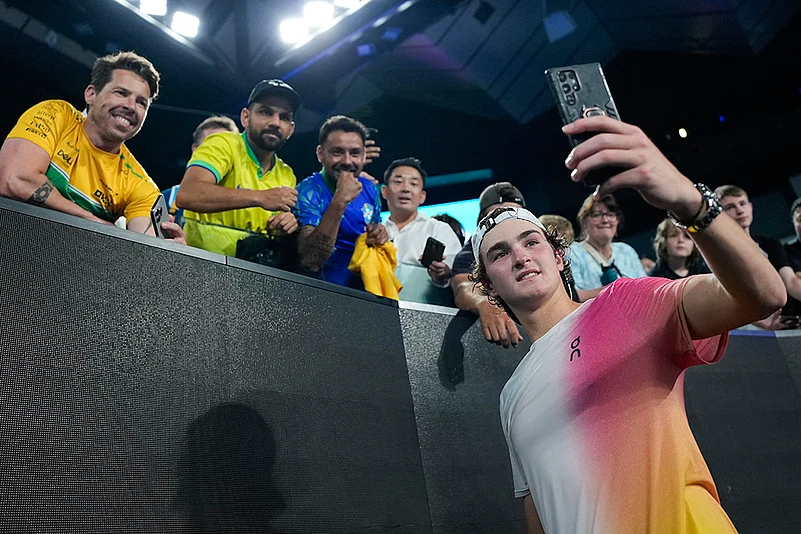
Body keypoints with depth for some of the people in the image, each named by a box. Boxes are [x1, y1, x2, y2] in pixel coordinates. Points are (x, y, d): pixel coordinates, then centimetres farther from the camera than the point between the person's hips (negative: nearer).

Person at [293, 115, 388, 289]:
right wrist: (340, 201, -27)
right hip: (328, 290, -5)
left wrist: (380, 236, -6)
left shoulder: (369, 189, 3)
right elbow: (310, 262, -23)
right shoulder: (308, 192, -11)